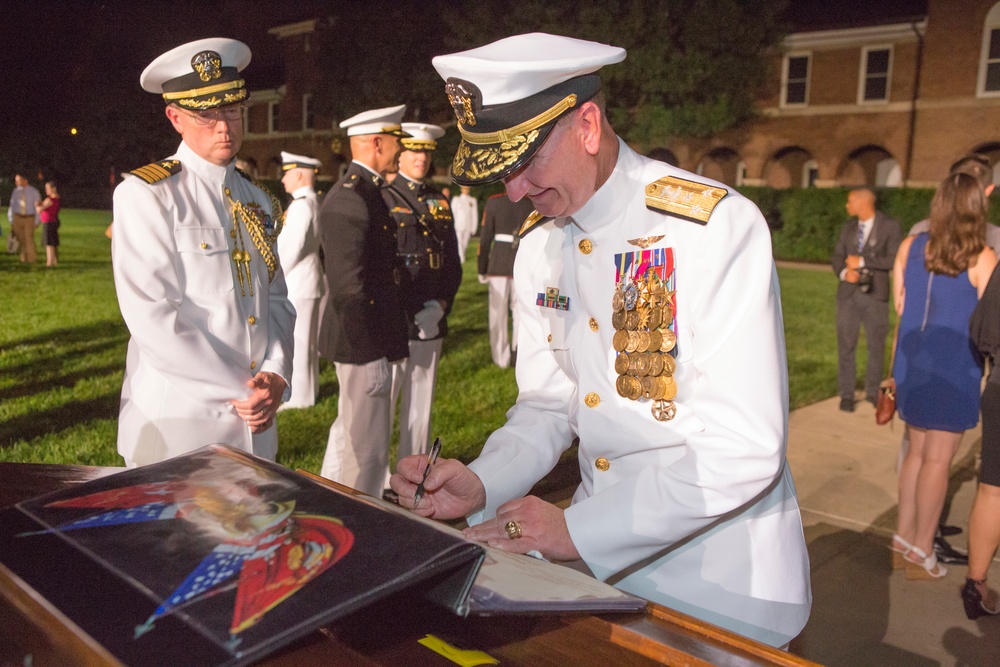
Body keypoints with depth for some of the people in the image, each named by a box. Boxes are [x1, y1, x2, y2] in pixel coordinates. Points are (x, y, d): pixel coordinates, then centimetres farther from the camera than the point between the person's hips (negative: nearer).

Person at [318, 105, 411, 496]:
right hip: (364, 345, -11)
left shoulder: (363, 192, 14)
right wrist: (377, 350, -21)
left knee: (348, 432, 23)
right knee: (367, 447, 1)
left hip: (361, 338, 11)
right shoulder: (350, 199, -19)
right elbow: (348, 285, -23)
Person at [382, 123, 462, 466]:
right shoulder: (381, 199, -2)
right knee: (381, 404, 0)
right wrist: (399, 312, -13)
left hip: (430, 322, 5)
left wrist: (441, 304, -2)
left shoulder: (439, 202, 15)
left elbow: (453, 263, 14)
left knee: (420, 406, 12)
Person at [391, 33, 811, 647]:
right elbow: (547, 406, 6)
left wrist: (578, 529, -22)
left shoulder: (717, 227, -22)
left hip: (721, 574, -5)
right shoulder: (539, 246, 0)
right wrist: (481, 484, -12)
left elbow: (743, 450, -25)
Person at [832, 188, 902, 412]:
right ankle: (847, 395, 7)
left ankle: (873, 392, 21)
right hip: (848, 293, 3)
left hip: (875, 294, -3)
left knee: (876, 345, 7)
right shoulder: (848, 227, 12)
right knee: (846, 344, 0)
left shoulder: (889, 227, -3)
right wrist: (844, 272, -9)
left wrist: (862, 262, -14)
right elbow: (838, 256, 11)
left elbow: (893, 260, -12)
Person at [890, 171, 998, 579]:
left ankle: (903, 539, 25)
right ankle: (920, 553, 12)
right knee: (938, 459, 4)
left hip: (913, 362, 5)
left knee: (916, 450, 17)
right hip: (955, 367, -5)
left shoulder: (910, 247, 2)